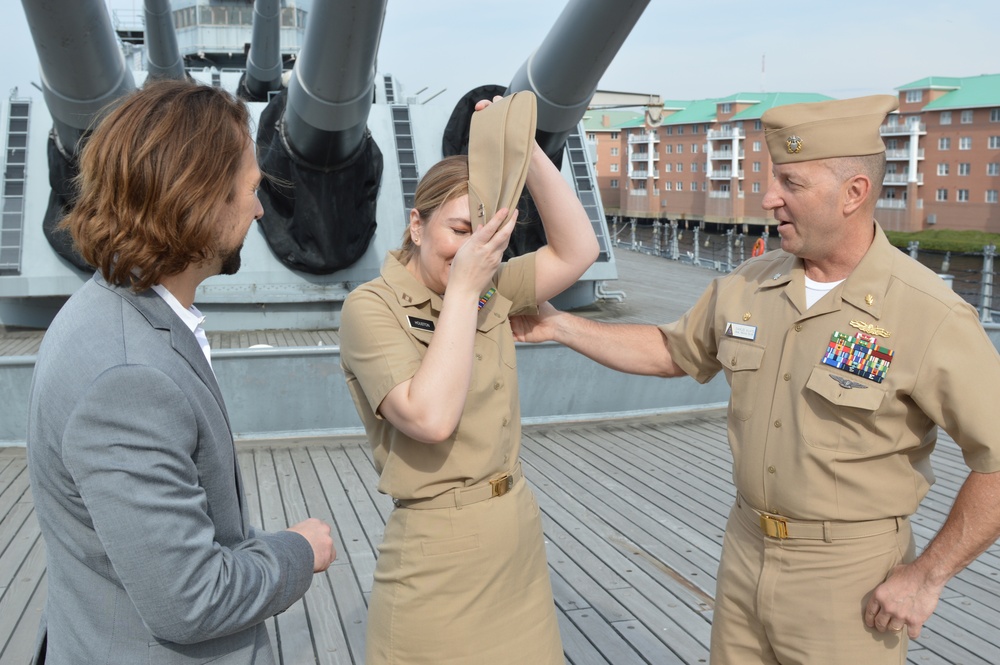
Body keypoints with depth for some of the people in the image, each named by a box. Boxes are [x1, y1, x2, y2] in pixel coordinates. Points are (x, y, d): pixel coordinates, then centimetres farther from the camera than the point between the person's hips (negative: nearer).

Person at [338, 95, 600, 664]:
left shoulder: (491, 293, 5)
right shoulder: (372, 307, -13)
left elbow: (578, 252, -4)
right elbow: (432, 419, -25)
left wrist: (527, 149, -11)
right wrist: (462, 288, -21)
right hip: (439, 557, -6)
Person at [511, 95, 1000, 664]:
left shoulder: (929, 317, -18)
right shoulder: (747, 287, -1)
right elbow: (673, 351, 14)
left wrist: (926, 576, -14)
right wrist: (560, 325, 8)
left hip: (850, 579, -5)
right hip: (746, 553, 5)